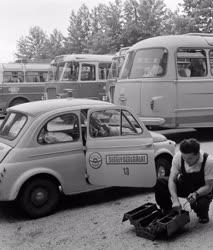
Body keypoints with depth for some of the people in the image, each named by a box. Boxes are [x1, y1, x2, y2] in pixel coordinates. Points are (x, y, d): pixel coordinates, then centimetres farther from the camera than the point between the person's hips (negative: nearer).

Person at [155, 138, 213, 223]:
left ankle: (203, 214, 6)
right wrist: (175, 200, -32)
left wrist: (196, 194, -41)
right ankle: (168, 212, 1)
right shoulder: (178, 157, -21)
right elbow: (172, 180, -19)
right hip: (183, 185, 3)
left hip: (202, 191, -3)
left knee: (201, 204, -36)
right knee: (159, 183, -20)